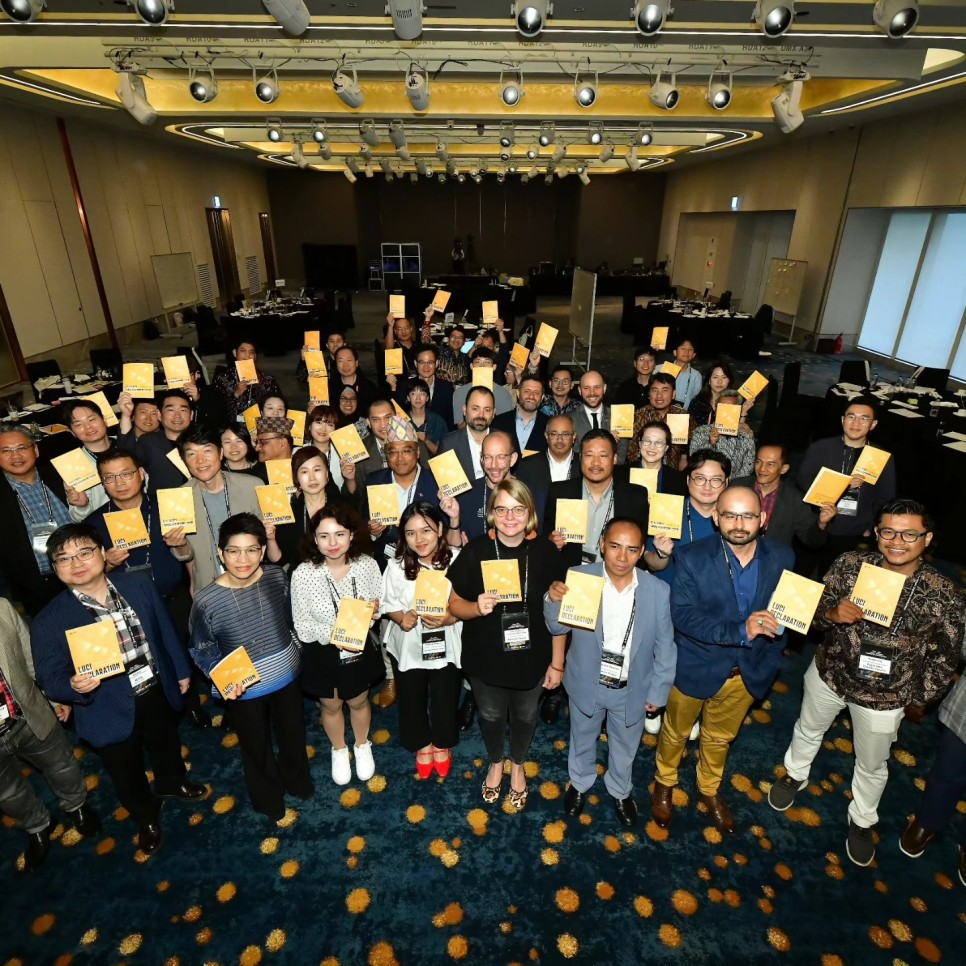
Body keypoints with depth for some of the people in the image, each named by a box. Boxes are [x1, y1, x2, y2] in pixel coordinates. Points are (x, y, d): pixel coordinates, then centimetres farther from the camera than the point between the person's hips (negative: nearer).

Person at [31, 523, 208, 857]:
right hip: (111, 712, -2)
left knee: (167, 746, 31)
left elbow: (165, 631, -2)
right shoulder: (49, 622, -21)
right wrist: (74, 686, -36)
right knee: (128, 776, 23)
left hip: (158, 692, 3)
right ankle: (147, 817, 54)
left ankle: (172, 783, 64)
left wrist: (181, 670, 6)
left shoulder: (139, 586, -14)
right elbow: (50, 679, -14)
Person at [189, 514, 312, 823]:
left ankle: (297, 779, 59)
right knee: (256, 747, 23)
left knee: (293, 733, 27)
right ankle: (268, 796, 54)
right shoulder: (206, 601, -26)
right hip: (243, 689, -2)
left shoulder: (276, 578, -18)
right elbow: (202, 650, -12)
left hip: (286, 674, 3)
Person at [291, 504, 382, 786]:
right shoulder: (303, 574, -23)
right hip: (322, 653, -1)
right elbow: (302, 626, -16)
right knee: (330, 706, 25)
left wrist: (373, 610, -27)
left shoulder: (367, 565, -19)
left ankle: (362, 746, 56)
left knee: (358, 701, 25)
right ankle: (339, 751, 55)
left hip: (361, 649, 1)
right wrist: (333, 636, -31)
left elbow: (380, 605, -5)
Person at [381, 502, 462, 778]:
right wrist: (401, 618, -25)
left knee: (445, 701, 21)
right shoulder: (397, 565, -19)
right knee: (412, 701, 22)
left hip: (446, 646, -1)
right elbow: (388, 604, -6)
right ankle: (422, 744, 54)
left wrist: (450, 618, -30)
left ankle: (442, 743, 54)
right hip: (408, 647, 1)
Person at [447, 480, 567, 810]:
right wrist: (478, 608, -30)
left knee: (525, 716, 25)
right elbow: (455, 603, -8)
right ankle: (495, 763, 57)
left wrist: (557, 662, -3)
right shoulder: (475, 551, -18)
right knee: (490, 716, 25)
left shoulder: (545, 552, -16)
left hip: (532, 659, 1)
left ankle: (517, 765, 57)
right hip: (485, 659, 0)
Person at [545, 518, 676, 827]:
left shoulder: (658, 591, -19)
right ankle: (580, 783, 58)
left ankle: (620, 791, 58)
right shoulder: (578, 579, -23)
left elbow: (664, 646, -7)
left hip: (633, 690, 1)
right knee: (583, 739, 27)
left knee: (625, 747, 27)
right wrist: (554, 600, -33)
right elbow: (558, 628, -12)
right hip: (586, 684, 0)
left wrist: (658, 691, -1)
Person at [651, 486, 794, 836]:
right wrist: (739, 631, -36)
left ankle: (709, 790, 56)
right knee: (676, 731, 22)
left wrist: (771, 658, -9)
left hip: (747, 672, 3)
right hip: (696, 667, -2)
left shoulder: (781, 558, -11)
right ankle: (664, 783, 52)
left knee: (719, 738, 27)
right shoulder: (693, 558, -22)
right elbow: (682, 614, -27)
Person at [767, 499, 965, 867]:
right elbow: (814, 612, -11)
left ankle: (862, 820, 53)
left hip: (884, 698, -1)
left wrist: (920, 700, 3)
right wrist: (832, 613, -33)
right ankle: (794, 774, 59)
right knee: (807, 730, 27)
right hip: (829, 673, 1)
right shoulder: (849, 564, -20)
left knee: (872, 765, 23)